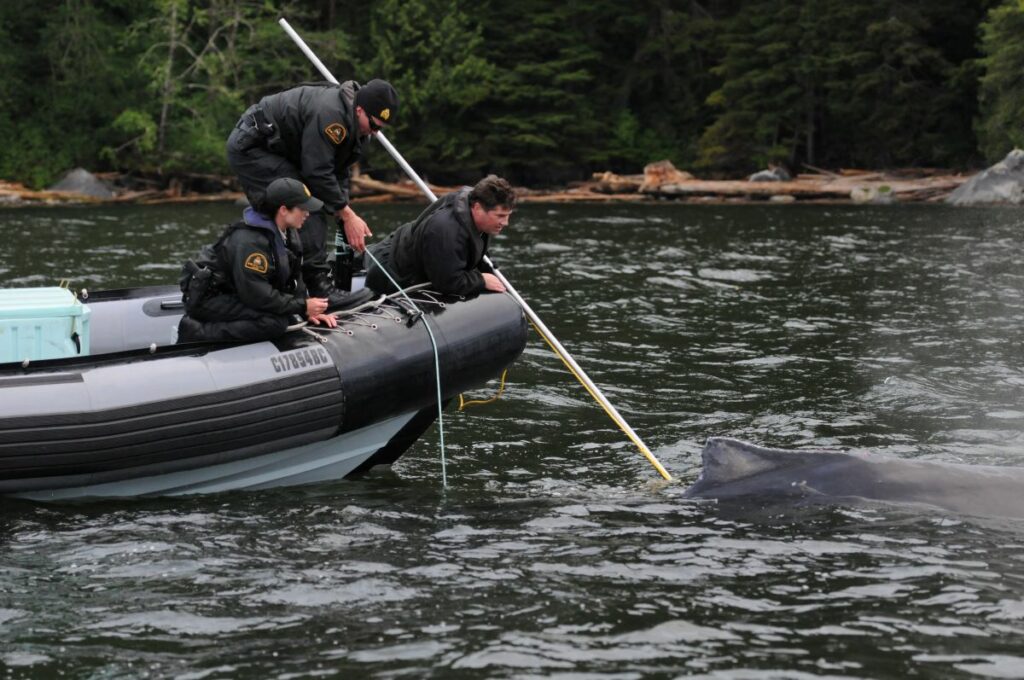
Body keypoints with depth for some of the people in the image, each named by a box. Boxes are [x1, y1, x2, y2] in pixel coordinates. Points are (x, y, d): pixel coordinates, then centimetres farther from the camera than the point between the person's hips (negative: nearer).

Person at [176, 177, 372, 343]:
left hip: (233, 294, 11)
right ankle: (196, 333, -21)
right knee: (275, 323, -25)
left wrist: (309, 311, -3)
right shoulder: (250, 241, -26)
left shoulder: (287, 233, 4)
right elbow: (255, 294, -27)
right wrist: (303, 306, -20)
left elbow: (294, 276, 11)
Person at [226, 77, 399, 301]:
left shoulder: (352, 123, 5)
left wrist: (345, 213, -1)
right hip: (251, 147, -11)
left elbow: (339, 172, 10)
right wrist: (347, 216, -22)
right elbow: (318, 172, -28)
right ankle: (320, 286, -22)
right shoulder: (329, 115, -28)